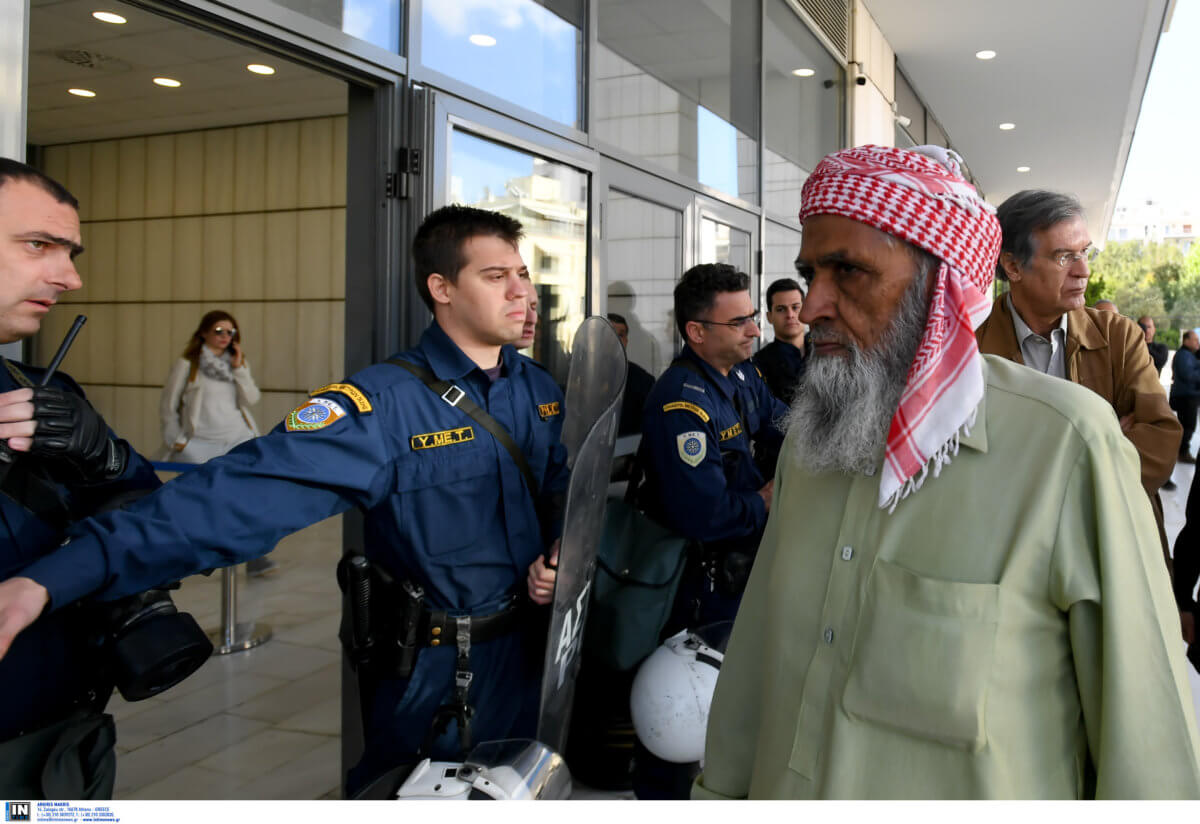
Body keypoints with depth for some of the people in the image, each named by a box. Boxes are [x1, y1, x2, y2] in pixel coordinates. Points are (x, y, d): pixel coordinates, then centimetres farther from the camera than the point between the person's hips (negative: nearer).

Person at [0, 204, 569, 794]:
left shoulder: (539, 388, -1)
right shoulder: (385, 404, -22)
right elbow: (247, 494, -32)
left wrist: (559, 553, -12)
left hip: (533, 655, 6)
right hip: (438, 675, -5)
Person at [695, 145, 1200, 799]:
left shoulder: (1068, 442, -20)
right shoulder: (809, 432, -1)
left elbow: (1144, 725, -17)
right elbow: (758, 638, 3)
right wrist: (720, 791, 6)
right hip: (783, 788, 5)